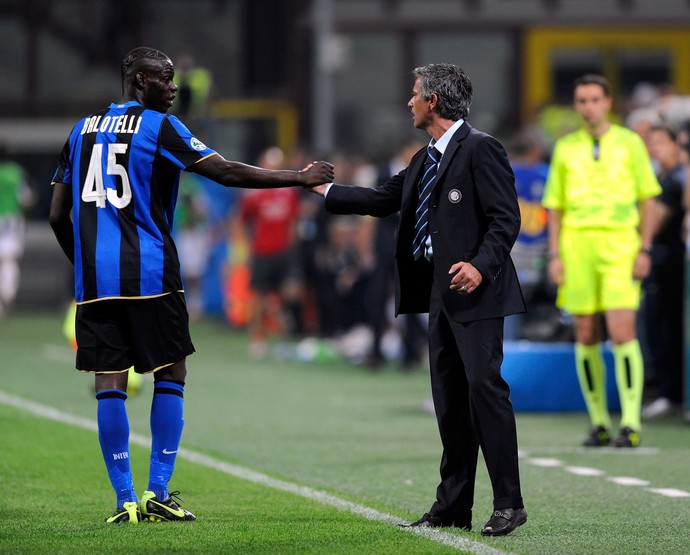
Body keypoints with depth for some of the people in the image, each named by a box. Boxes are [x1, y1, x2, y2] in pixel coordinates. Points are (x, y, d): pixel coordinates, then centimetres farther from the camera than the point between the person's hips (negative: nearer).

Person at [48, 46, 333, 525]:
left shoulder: (84, 130, 15)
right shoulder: (159, 127, -2)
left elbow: (58, 215, 15)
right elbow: (225, 172, -8)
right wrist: (300, 178, -3)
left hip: (94, 282, 5)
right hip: (149, 275, -5)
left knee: (110, 384, 2)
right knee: (170, 375, 5)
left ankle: (125, 499, -2)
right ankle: (158, 493, 0)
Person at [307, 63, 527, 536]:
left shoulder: (481, 149, -9)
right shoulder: (426, 160, 18)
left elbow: (506, 218, -14)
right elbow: (384, 199, 26)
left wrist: (481, 265, -26)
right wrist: (325, 189, 28)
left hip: (477, 290, -9)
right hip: (441, 293, 9)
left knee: (484, 385, -14)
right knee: (449, 396, 9)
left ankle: (508, 503, -12)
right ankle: (454, 506, 13)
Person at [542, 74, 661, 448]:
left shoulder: (629, 143, 5)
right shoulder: (566, 148, 11)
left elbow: (647, 199, 6)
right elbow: (555, 206, 13)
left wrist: (644, 250, -2)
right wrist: (554, 255, 4)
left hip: (620, 245, -3)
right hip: (576, 243, 3)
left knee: (622, 333, -12)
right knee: (586, 336, 2)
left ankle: (631, 423, -10)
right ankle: (599, 422, 10)